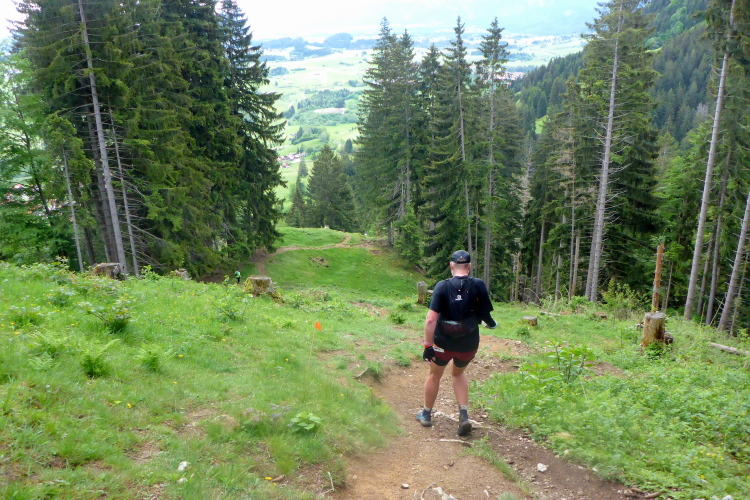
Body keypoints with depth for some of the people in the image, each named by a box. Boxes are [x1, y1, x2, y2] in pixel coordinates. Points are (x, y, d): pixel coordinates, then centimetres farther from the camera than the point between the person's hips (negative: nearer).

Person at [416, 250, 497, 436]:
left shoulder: (442, 286, -13)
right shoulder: (479, 286, -10)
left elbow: (431, 319, -19)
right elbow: (486, 316, -5)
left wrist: (428, 345, -15)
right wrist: (491, 323, 18)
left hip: (443, 342, -2)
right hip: (468, 344, 2)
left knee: (434, 375, 23)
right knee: (458, 373, 29)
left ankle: (426, 414, 39)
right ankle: (464, 415, 16)